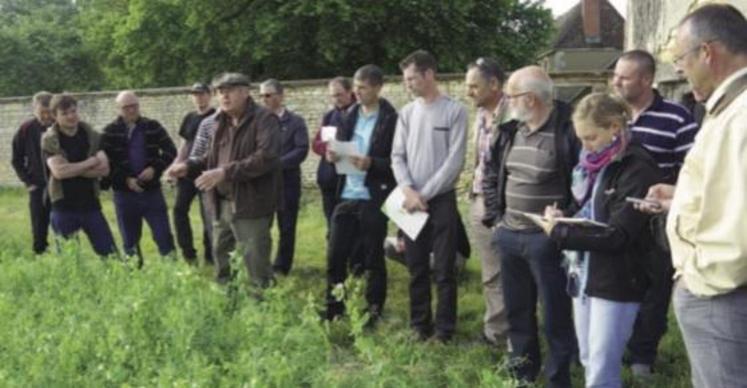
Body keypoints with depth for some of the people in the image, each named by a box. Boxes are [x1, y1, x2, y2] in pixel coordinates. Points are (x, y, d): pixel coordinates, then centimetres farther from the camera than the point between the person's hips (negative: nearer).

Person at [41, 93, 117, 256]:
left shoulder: (91, 136, 3)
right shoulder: (49, 139, -6)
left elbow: (104, 168, -7)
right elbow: (59, 171, -20)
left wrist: (73, 169, -15)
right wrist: (90, 162, -12)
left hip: (90, 204, 2)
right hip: (63, 208, -2)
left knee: (110, 253, 2)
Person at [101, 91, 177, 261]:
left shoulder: (153, 127, 4)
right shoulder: (110, 132, -2)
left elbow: (170, 150, 4)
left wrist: (155, 168, -11)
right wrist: (125, 179, -16)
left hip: (152, 190, 1)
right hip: (124, 193, -1)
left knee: (164, 235, 1)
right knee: (130, 240, 9)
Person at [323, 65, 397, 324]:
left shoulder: (391, 119, -9)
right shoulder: (350, 115, 11)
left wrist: (371, 163, -24)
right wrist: (332, 154, -6)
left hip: (374, 199, -6)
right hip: (346, 196, 6)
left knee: (373, 258, 6)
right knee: (335, 255, 8)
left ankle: (373, 313, 18)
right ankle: (333, 309, 22)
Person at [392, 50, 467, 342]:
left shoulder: (454, 111, -6)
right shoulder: (407, 113, 9)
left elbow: (455, 161, -10)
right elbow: (397, 156, 7)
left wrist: (425, 194, -12)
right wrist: (408, 190, -9)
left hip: (441, 199, -4)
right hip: (411, 200, 5)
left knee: (444, 270, 0)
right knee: (416, 268, 10)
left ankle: (444, 329, 9)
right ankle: (419, 325, 20)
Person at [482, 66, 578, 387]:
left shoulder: (568, 130, -16)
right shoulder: (510, 131, 7)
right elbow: (491, 175, 18)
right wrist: (495, 217, 10)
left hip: (547, 239, -7)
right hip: (509, 236, 7)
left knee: (555, 314, 4)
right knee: (517, 309, 19)